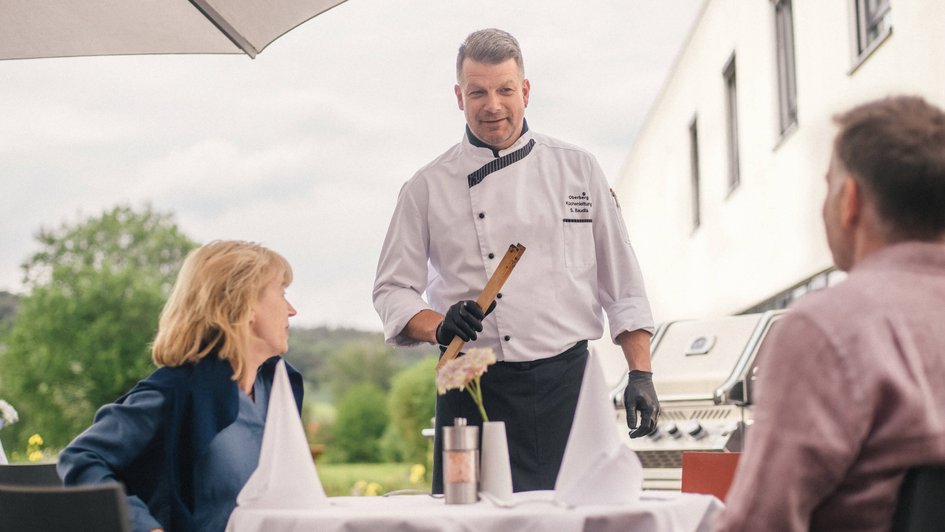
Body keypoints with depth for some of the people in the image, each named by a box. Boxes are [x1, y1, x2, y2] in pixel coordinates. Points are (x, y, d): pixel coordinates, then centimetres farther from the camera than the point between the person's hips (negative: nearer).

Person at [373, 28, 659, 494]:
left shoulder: (578, 169, 8)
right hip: (476, 389, -1)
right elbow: (392, 291, 5)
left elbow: (622, 283, 10)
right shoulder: (427, 187, 4)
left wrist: (640, 374, 4)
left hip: (566, 381, 1)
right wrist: (440, 327, -14)